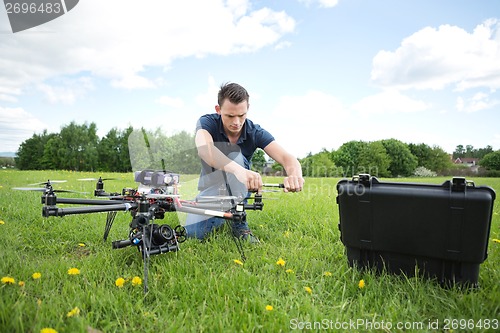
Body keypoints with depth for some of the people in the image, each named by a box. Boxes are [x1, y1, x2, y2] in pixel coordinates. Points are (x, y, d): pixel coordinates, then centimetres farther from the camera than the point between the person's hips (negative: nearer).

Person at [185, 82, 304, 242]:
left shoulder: (255, 132, -17)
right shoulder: (207, 122, -21)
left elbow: (286, 158, -30)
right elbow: (204, 148, -45)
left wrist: (295, 175, -56)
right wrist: (238, 170, -63)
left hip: (239, 188, 1)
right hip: (212, 187, 0)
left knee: (235, 156, -31)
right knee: (192, 232, -25)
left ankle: (239, 224, -19)